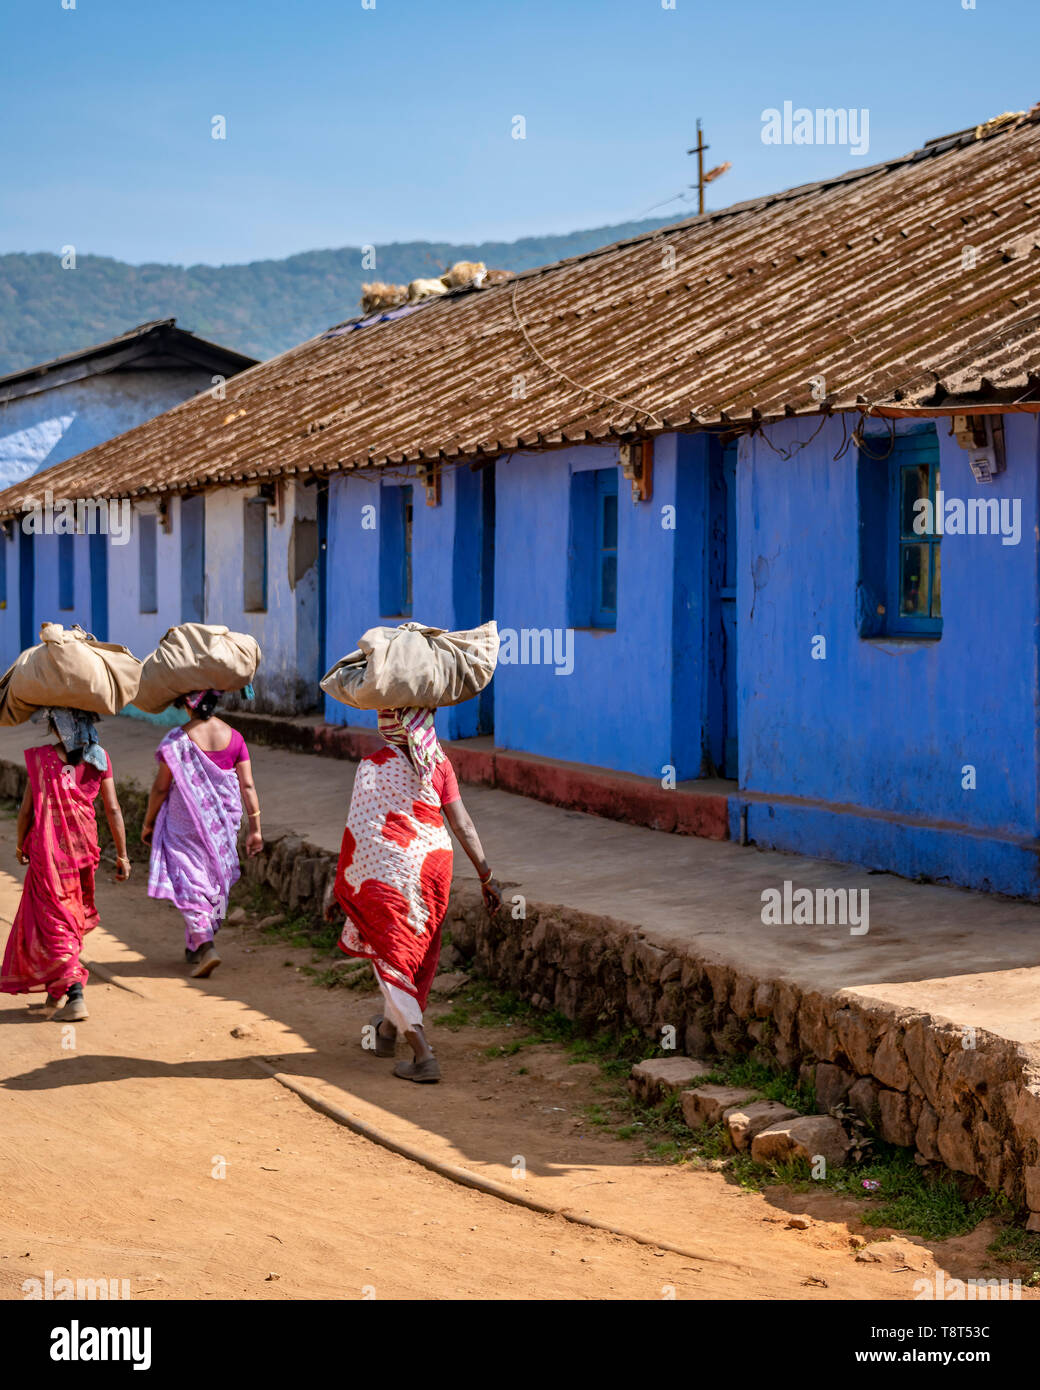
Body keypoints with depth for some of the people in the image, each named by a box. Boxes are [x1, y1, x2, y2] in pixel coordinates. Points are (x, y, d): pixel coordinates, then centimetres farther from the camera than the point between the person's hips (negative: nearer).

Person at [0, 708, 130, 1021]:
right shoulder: (99, 758, -3)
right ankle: (58, 989, 33)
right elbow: (113, 810, -3)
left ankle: (74, 994, -12)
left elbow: (26, 810, -5)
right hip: (84, 846, 4)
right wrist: (122, 855, 4)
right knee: (73, 916, 20)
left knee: (53, 921, 1)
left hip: (48, 847, -4)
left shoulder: (41, 758, -12)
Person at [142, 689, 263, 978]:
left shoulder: (177, 740, -14)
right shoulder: (233, 737, -3)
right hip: (224, 823, 4)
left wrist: (148, 823, 6)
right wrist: (255, 828, 3)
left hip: (186, 824, -4)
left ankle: (204, 945, -15)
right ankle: (195, 948, 28)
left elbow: (161, 787, -8)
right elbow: (247, 786, -2)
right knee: (216, 879, 16)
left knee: (191, 881, 1)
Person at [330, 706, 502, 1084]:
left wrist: (339, 888, -4)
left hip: (386, 869, -4)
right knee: (418, 951, 22)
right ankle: (388, 1028, 45)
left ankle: (422, 1055, -6)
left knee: (391, 956, 6)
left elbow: (357, 833, -10)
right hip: (432, 861, 4)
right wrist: (486, 875, 2)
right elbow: (462, 823, -2)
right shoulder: (438, 764, 0)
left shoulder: (372, 766, -8)